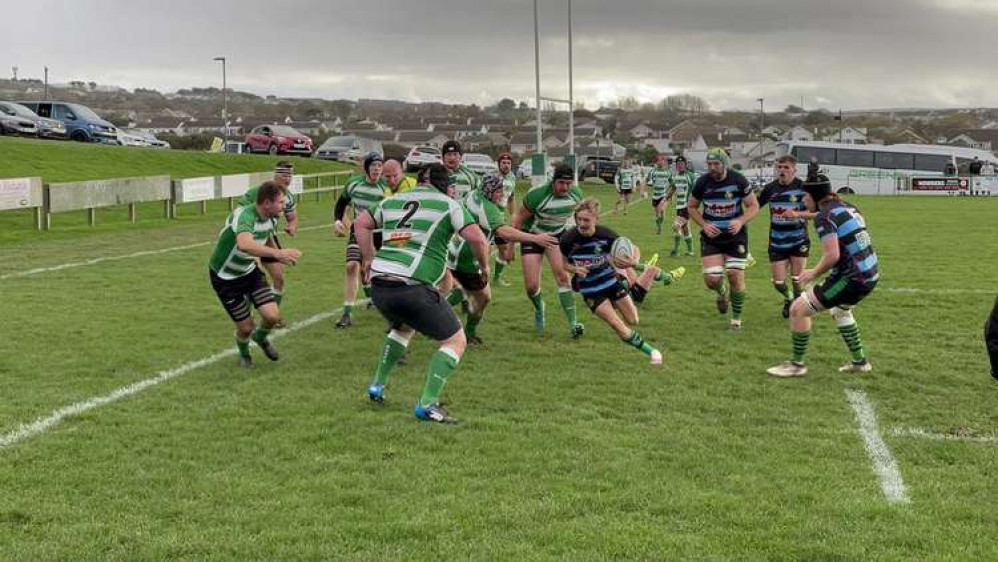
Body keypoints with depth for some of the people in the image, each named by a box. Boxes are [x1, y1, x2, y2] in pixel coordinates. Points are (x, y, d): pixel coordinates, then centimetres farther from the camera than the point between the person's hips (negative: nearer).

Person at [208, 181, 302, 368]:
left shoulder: (271, 219, -8)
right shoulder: (244, 215, -34)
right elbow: (245, 244, -56)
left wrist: (282, 256, 6)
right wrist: (277, 253, -67)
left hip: (249, 271, 6)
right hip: (225, 277, -6)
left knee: (273, 315, -9)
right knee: (246, 327, -2)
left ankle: (261, 337, 27)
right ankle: (243, 352, 34)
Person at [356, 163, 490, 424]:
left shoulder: (393, 200, 21)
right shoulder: (448, 205, 4)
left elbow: (361, 223, 28)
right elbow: (477, 239, -5)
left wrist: (369, 259, 31)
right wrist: (484, 267, 11)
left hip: (378, 285, 7)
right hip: (413, 287, -7)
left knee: (403, 327, 37)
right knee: (455, 341, 5)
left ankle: (377, 386, 37)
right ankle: (428, 404, -6)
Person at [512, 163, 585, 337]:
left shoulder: (576, 193, -15)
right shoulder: (537, 195, -29)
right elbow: (519, 219, -16)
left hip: (558, 235, 2)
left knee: (562, 275, -19)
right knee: (531, 286, -7)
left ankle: (573, 324, -17)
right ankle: (539, 309, 29)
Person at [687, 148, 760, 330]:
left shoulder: (738, 180, -9)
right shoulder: (702, 182, -5)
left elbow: (754, 206, -2)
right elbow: (692, 207, 8)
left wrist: (740, 221, -20)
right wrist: (704, 224, -9)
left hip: (735, 236, -1)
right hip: (711, 236, 1)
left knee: (736, 277, -5)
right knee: (712, 279, -10)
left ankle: (736, 319, 16)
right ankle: (721, 293, 30)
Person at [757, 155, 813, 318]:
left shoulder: (802, 187, -12)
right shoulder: (770, 188, -1)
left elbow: (815, 212, -16)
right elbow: (756, 206, 13)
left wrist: (797, 214, -31)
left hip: (799, 242, -3)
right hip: (777, 243, 3)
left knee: (797, 280, -1)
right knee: (778, 283, 3)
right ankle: (789, 299, 35)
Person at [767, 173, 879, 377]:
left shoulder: (825, 216, -14)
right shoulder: (849, 208, 12)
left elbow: (832, 255, -23)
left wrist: (814, 273, -7)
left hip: (851, 279, -9)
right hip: (870, 274, 9)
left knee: (798, 309, -2)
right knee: (840, 310, 36)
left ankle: (796, 365, 9)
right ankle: (860, 362, 40)